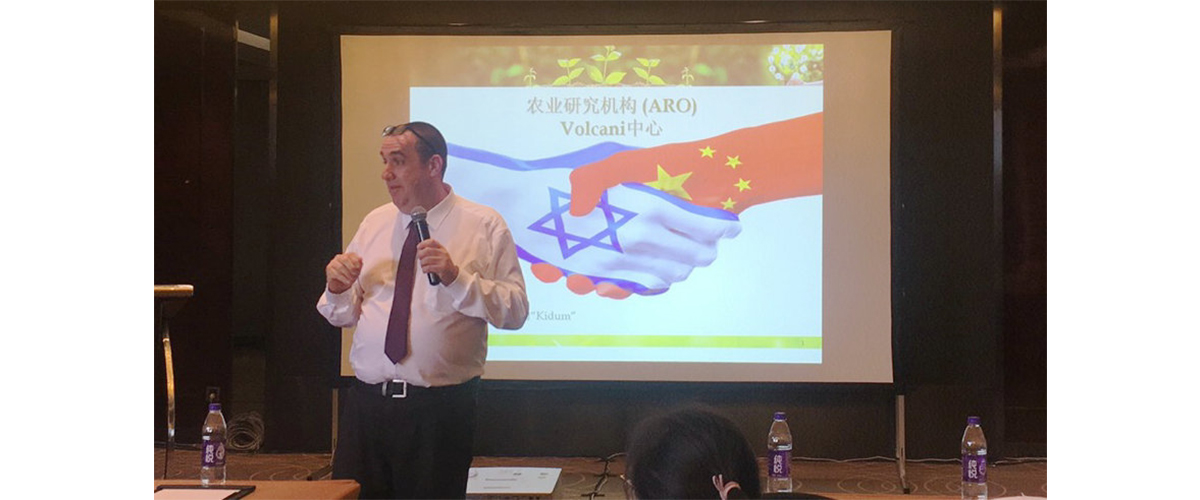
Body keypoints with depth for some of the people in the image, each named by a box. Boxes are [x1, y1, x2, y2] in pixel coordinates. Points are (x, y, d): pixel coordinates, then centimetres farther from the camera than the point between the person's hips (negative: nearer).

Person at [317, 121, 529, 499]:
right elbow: (344, 315, 17)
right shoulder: (374, 223, 12)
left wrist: (456, 277, -20)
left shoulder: (484, 226, -2)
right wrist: (337, 288, -5)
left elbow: (515, 311, -9)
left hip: (441, 410, -4)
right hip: (367, 401, 4)